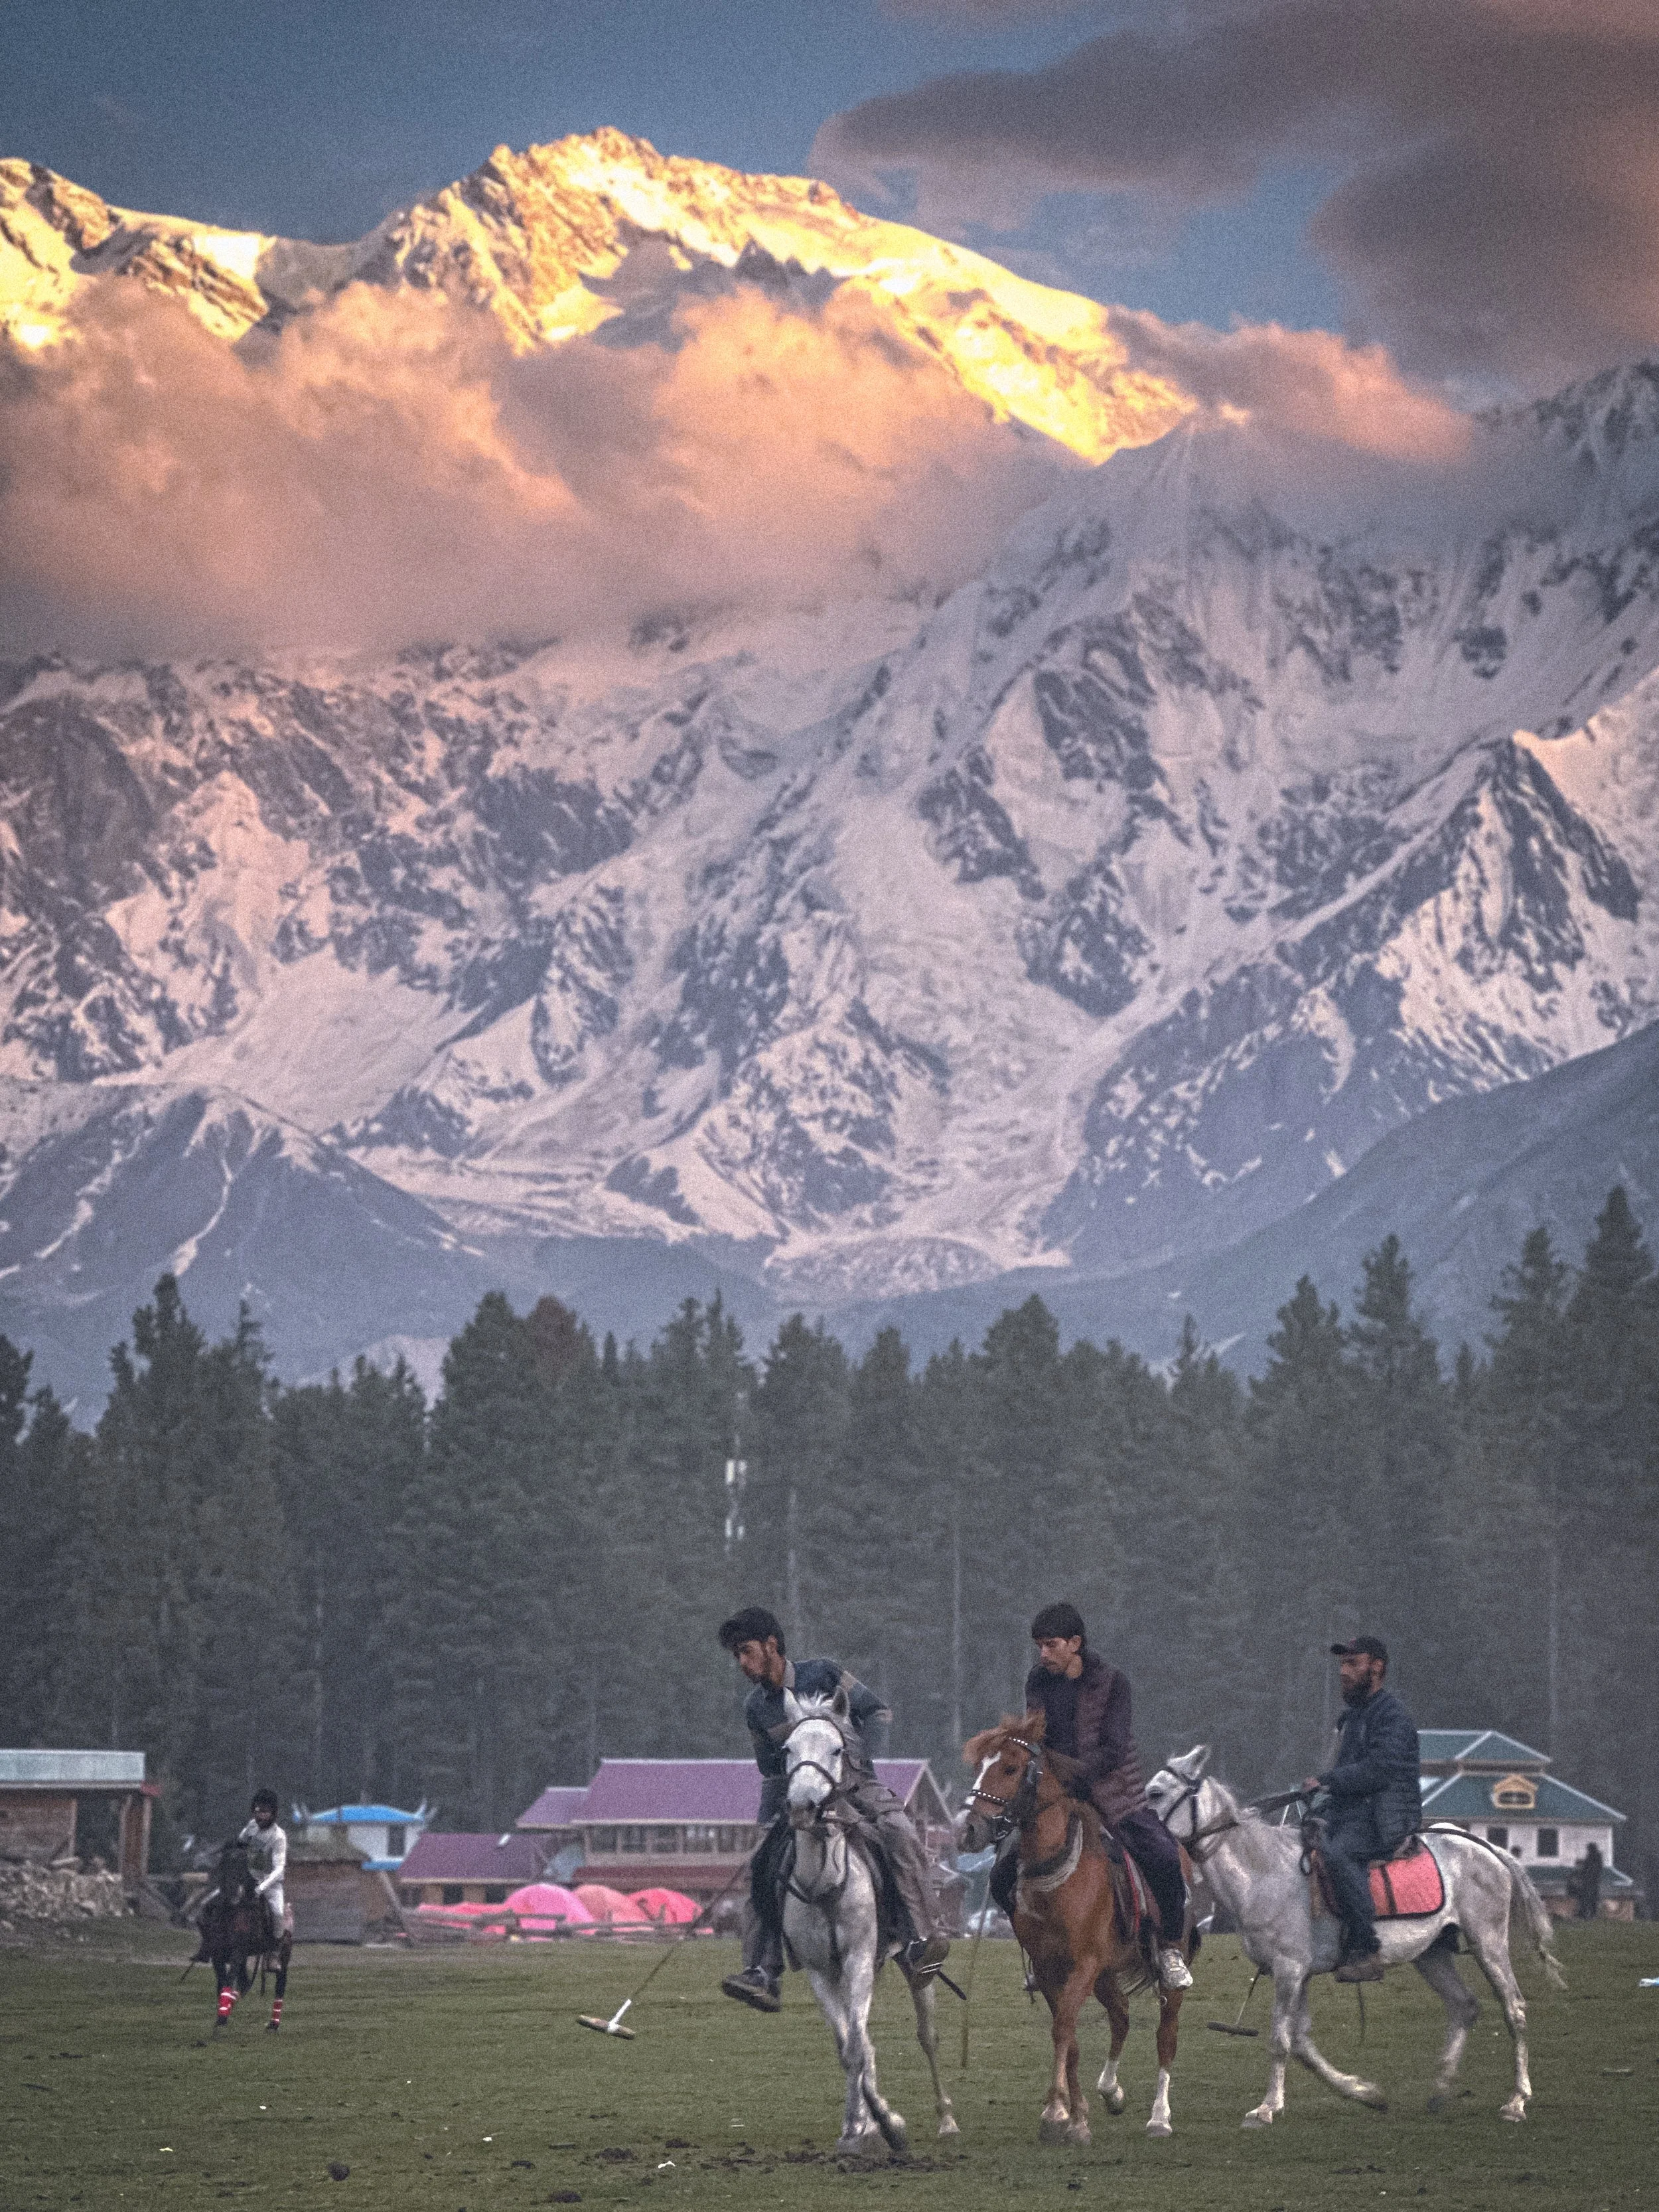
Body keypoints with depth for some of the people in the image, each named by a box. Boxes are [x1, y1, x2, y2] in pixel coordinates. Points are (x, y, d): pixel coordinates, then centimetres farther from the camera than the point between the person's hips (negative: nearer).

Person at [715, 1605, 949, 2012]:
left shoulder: (823, 1675, -5)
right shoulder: (755, 1708, 8)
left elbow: (877, 1713, 0)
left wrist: (863, 1759, -13)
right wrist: (768, 1826, 3)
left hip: (857, 1784, -4)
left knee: (900, 1836, -32)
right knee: (764, 1865, -15)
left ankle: (923, 1939, -31)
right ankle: (762, 1974, -16)